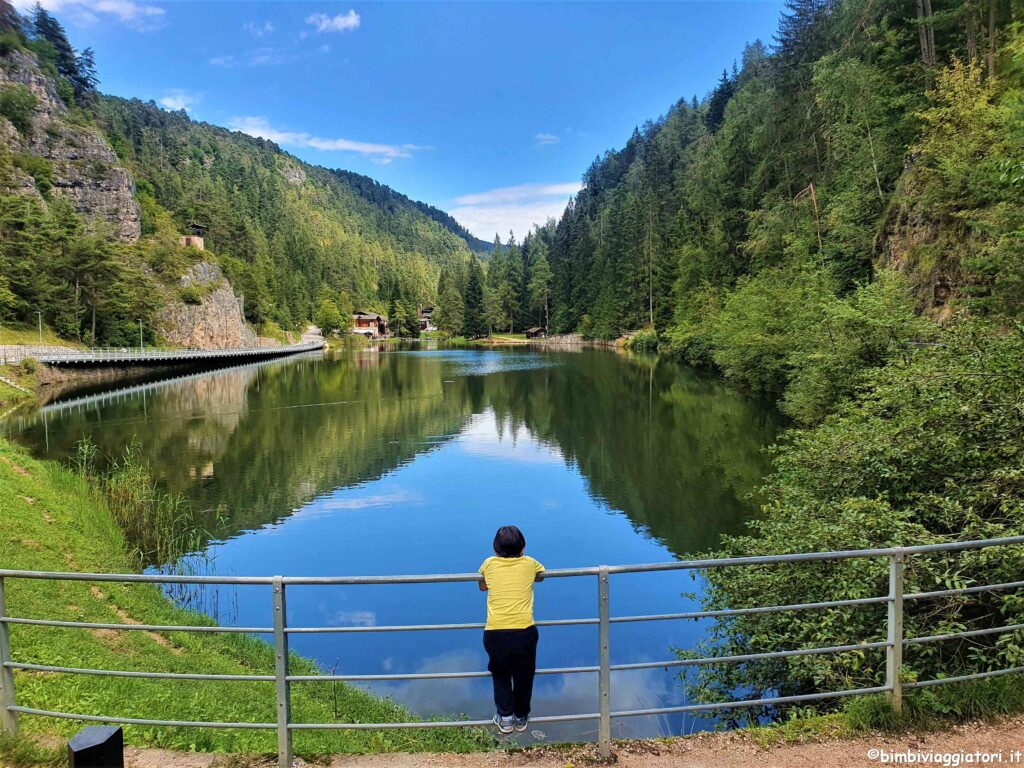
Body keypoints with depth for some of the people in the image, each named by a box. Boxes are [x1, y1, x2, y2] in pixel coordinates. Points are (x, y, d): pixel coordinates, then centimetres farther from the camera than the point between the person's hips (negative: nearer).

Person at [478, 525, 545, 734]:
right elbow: (541, 576, 31)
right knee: (524, 677, 25)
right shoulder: (529, 563, 8)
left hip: (495, 633, 0)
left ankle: (505, 718, 29)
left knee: (500, 675, 27)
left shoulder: (489, 564, 8)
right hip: (524, 631, 0)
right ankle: (521, 718, 38)